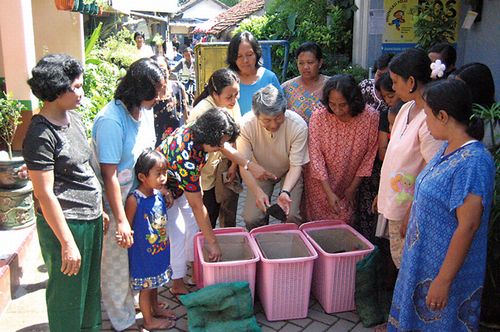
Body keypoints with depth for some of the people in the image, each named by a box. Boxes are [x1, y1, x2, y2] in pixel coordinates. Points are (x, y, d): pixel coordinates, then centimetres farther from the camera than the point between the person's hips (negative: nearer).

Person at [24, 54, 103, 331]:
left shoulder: (73, 118, 6)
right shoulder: (41, 134, -19)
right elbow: (44, 194, -20)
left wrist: (100, 208, 17)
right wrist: (67, 243, -18)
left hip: (91, 217, 8)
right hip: (66, 223, -8)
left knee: (91, 286, 23)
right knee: (68, 294, 10)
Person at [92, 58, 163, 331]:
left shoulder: (145, 109, -2)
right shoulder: (111, 121, -27)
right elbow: (109, 175, -25)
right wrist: (121, 220, -22)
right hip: (115, 204, -7)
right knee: (118, 262, 10)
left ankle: (138, 302, 43)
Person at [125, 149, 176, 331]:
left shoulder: (159, 194, -3)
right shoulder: (134, 200, -25)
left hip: (159, 249, 7)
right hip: (143, 252, -7)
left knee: (154, 281, 26)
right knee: (145, 287, 12)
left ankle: (155, 308, 48)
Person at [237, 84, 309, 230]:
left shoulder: (298, 125, -32)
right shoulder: (246, 124, -30)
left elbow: (296, 165, -23)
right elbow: (244, 164, -23)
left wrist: (285, 192, -40)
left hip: (289, 172, -1)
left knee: (292, 216, -18)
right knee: (251, 219, -12)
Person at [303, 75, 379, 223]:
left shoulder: (371, 117, -17)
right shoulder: (318, 117, -20)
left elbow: (369, 155, -7)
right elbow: (315, 156, -16)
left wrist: (353, 187, -3)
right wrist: (329, 193, -19)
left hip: (348, 186, 1)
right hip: (321, 185, -1)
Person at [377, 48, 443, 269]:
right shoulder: (407, 108, 5)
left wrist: (412, 216, -19)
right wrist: (382, 194, 17)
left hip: (413, 208, -8)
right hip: (395, 201, 8)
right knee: (398, 258, 22)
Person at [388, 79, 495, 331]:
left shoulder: (473, 162, -26)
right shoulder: (447, 148, 1)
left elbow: (468, 226, -26)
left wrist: (444, 281, -23)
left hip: (447, 263, -8)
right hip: (423, 256, 8)